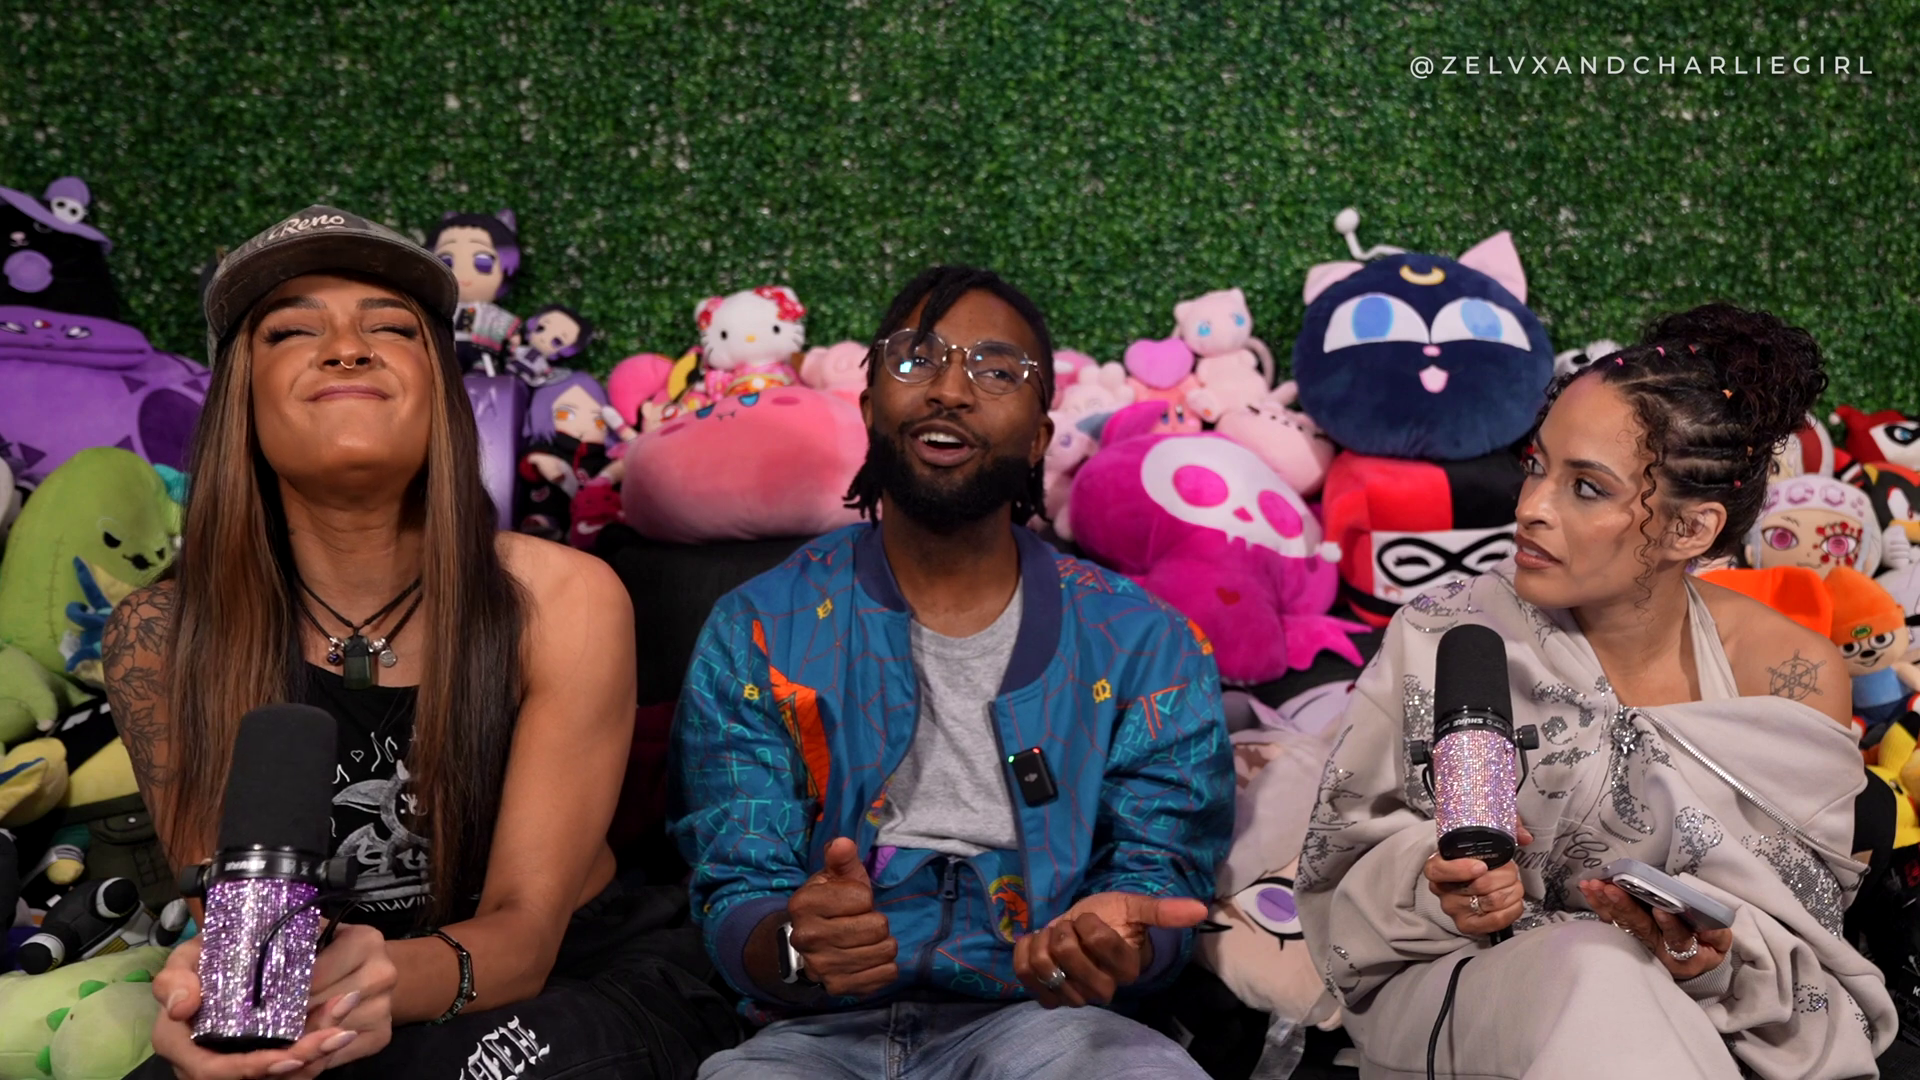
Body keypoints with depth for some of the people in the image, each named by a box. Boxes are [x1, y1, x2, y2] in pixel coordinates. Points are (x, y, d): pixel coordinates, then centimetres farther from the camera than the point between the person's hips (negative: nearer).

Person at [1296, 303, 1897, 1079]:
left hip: (1701, 1010, 2)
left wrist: (1718, 957, -22)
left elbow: (1798, 933, -1)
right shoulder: (1442, 639, -9)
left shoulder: (1792, 673, -6)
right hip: (1451, 985, -1)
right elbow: (1347, 863, -1)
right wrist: (1435, 887, -22)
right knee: (1593, 970, -33)